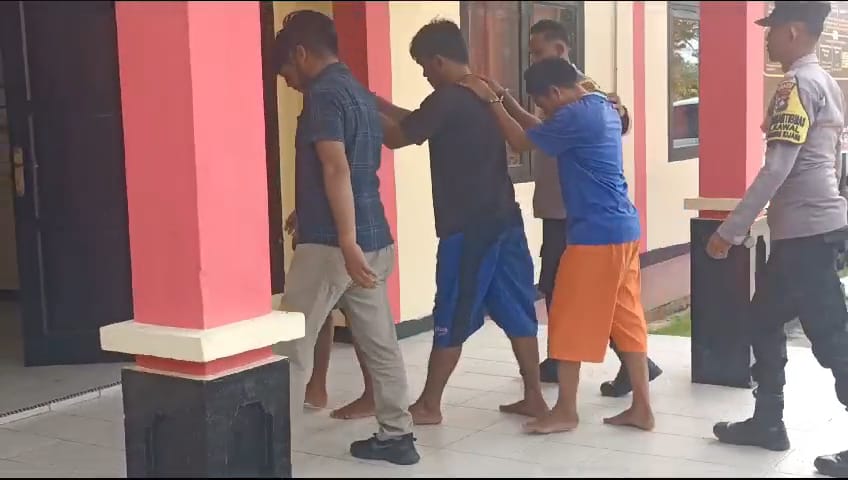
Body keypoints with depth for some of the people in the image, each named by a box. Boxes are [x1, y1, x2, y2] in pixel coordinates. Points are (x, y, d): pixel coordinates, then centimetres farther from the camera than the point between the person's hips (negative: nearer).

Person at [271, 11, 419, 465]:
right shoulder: (360, 93, 17)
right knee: (380, 343, 14)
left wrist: (347, 244, -28)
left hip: (330, 243, -9)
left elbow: (336, 169, -22)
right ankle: (396, 436, 21)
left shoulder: (323, 94, -11)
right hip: (376, 239, 9)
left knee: (292, 346, -1)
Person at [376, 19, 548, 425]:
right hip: (505, 221, 8)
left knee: (451, 320, 1)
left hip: (468, 229, -8)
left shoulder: (447, 100, -14)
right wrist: (379, 104, 23)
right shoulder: (484, 96, 14)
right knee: (517, 313, 11)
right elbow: (417, 121, 24)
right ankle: (534, 397, 17)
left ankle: (429, 405, 12)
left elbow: (397, 137, -8)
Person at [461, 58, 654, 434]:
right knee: (626, 319, 12)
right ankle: (642, 407, 16)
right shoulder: (603, 108, 14)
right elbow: (545, 132, 24)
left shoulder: (576, 115, -16)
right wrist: (509, 104, 19)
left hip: (595, 235, -10)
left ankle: (566, 411, 10)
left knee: (569, 321, 1)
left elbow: (521, 142, -7)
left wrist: (491, 100, 0)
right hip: (623, 230, 10)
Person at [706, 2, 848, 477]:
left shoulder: (798, 84, -14)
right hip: (809, 227, 10)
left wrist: (730, 230, -19)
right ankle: (768, 422, 24)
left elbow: (777, 169, -22)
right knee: (765, 319, 16)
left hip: (808, 229, -10)